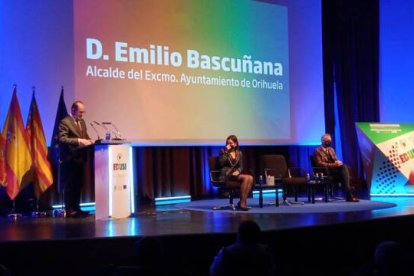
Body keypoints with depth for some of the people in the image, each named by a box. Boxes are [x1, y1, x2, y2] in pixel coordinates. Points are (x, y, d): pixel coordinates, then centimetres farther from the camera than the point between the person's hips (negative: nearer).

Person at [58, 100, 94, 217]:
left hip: (79, 158, 8)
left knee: (78, 184, 12)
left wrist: (88, 140, 1)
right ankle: (69, 210, 2)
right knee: (69, 185, -3)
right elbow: (62, 139, -21)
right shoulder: (65, 122, -11)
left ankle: (76, 208, 20)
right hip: (69, 159, -8)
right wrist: (79, 141, -29)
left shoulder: (82, 122, 16)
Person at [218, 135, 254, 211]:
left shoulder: (239, 153, 15)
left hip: (236, 173, 5)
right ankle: (242, 203, -24)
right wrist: (226, 152, -16)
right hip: (226, 174, -5)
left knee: (250, 178, -25)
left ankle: (243, 202, -23)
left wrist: (238, 171, -8)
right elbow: (221, 163, -13)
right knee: (246, 178, -28)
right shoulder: (223, 151, 3)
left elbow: (241, 166, 14)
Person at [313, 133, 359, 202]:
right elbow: (319, 163, -11)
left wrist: (338, 162, -9)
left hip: (335, 168, 6)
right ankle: (349, 194, -35)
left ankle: (349, 194, -40)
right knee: (343, 168, -31)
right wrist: (333, 164, -19)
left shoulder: (331, 149, 25)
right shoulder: (317, 151, 1)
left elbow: (336, 160, 18)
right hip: (325, 171, -6)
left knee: (344, 166, -30)